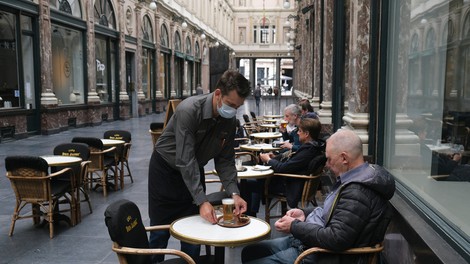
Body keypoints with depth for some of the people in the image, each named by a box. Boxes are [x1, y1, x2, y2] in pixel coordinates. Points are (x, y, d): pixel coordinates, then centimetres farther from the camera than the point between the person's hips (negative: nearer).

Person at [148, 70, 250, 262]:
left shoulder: (229, 121, -12)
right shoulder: (189, 110, -32)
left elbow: (225, 160, -7)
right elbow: (185, 160, -34)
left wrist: (234, 192, -21)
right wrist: (202, 200, -37)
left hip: (194, 171, 5)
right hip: (166, 169, -5)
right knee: (161, 230, 4)